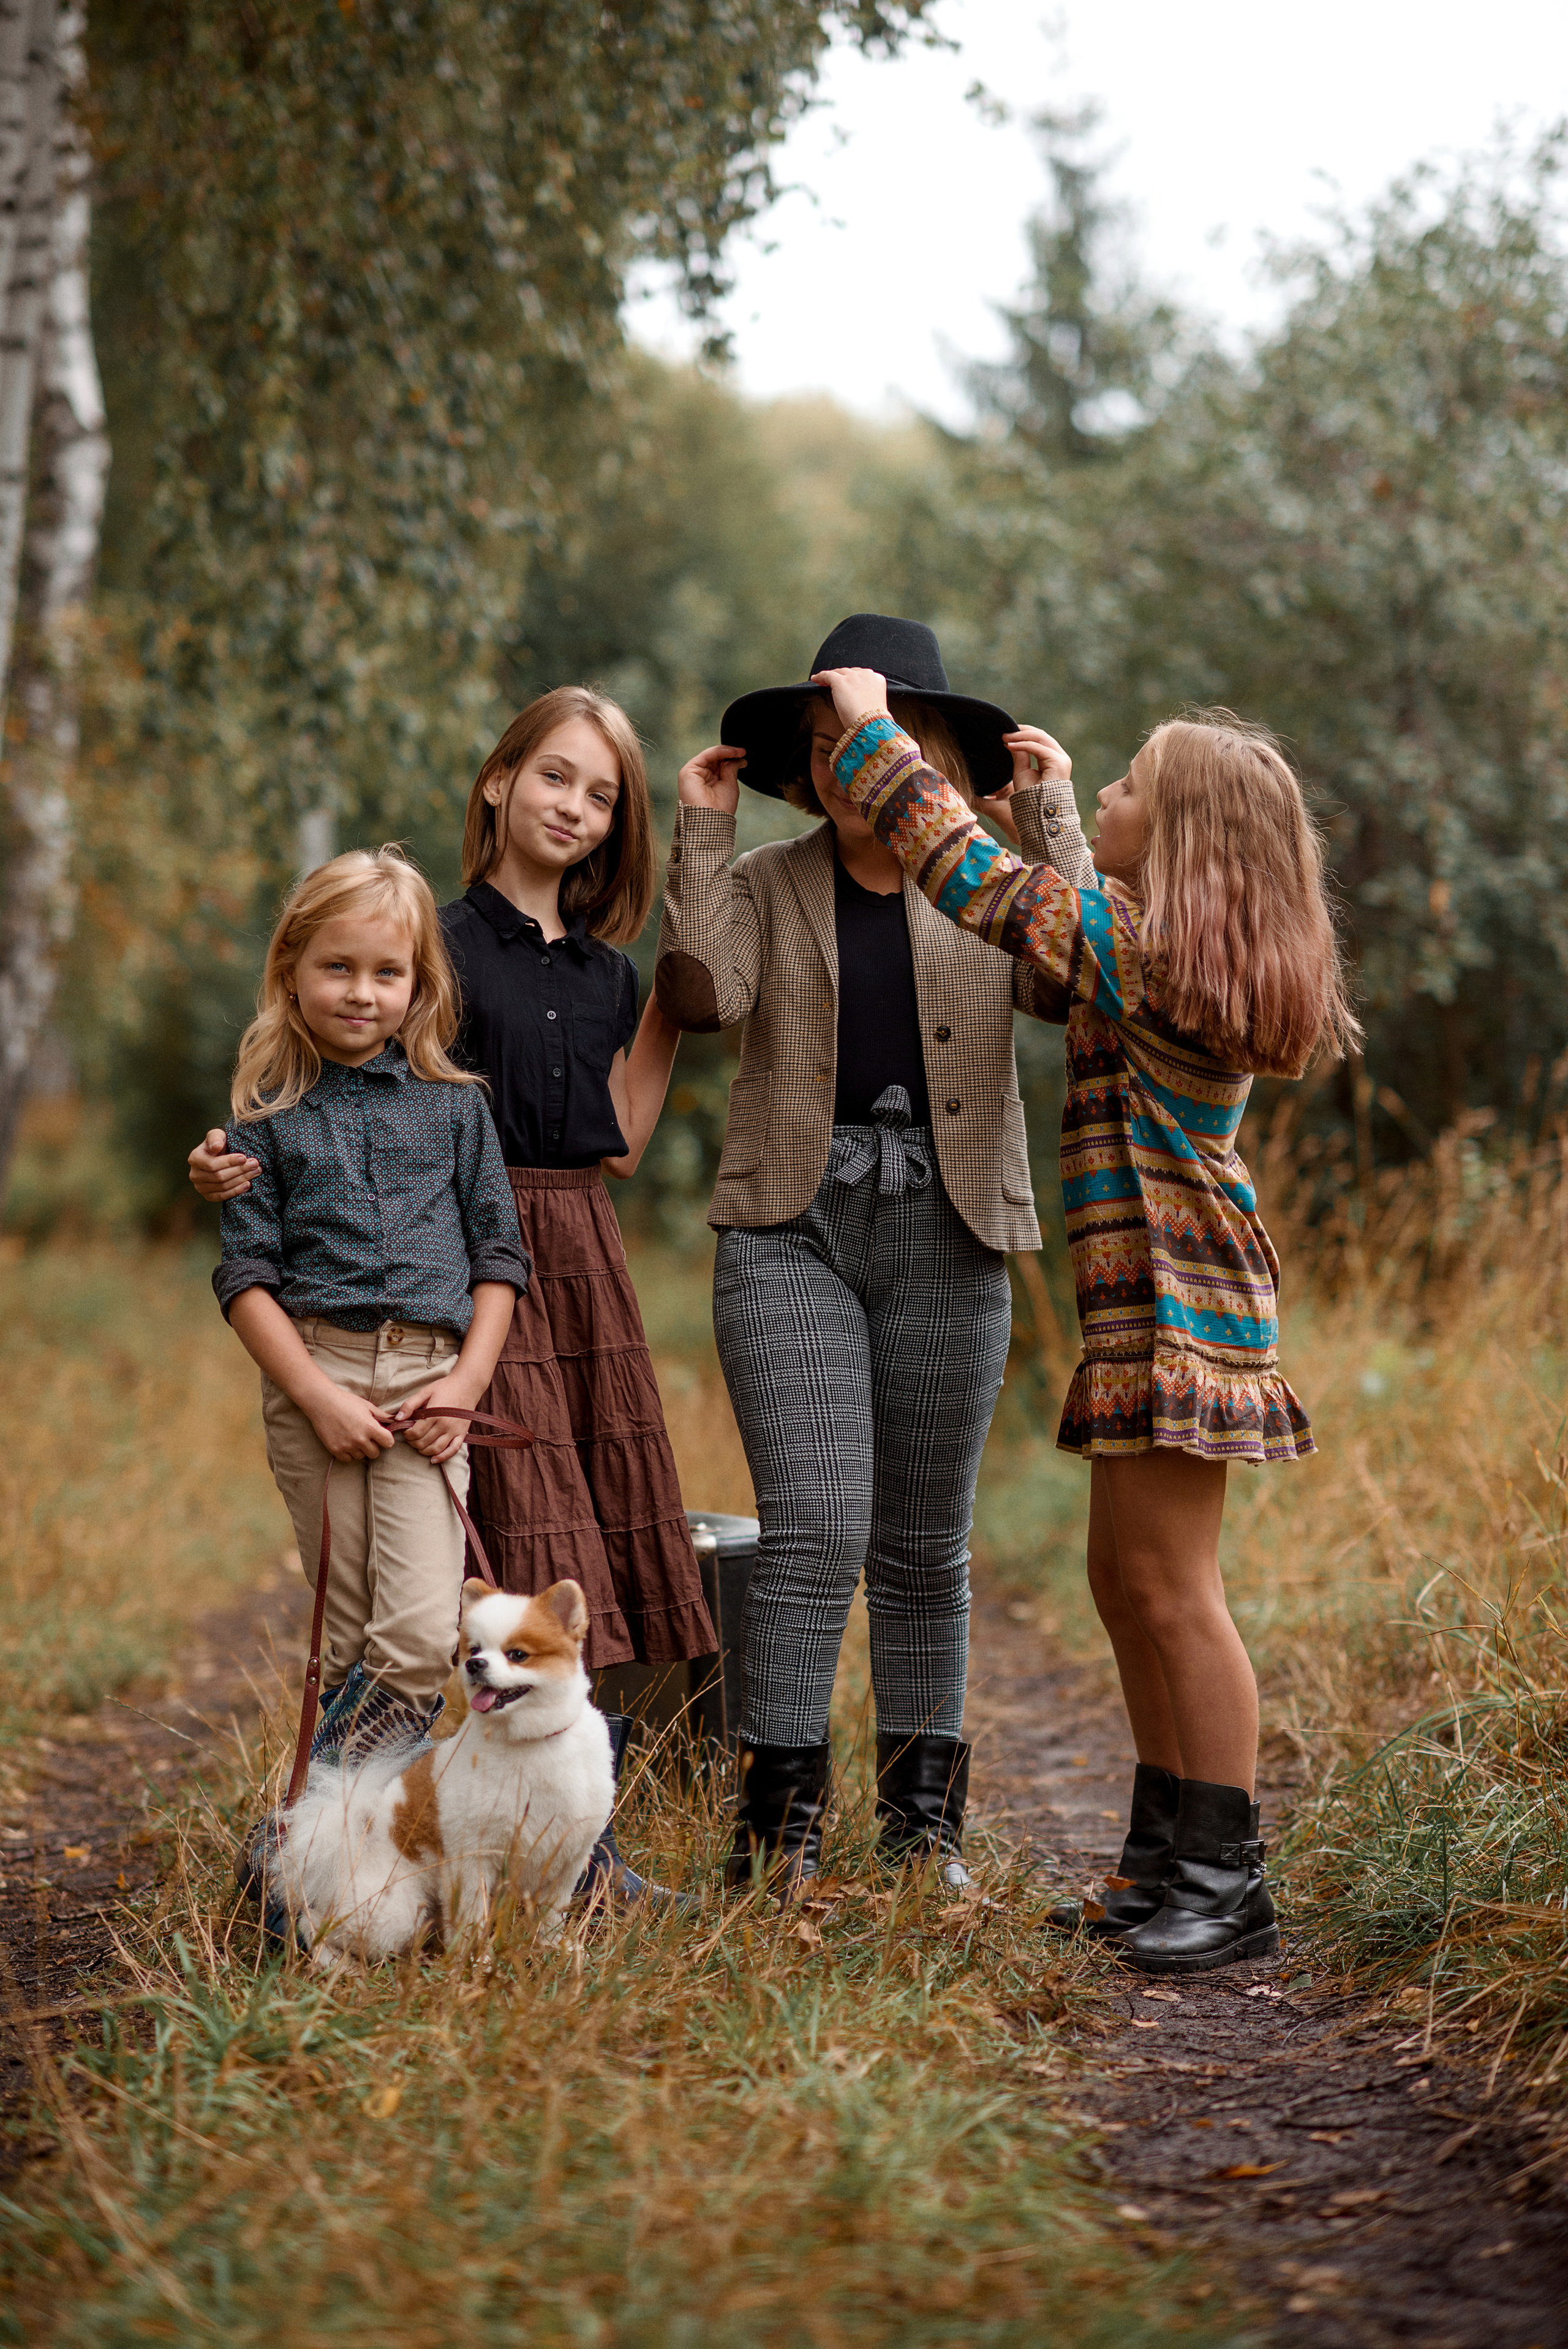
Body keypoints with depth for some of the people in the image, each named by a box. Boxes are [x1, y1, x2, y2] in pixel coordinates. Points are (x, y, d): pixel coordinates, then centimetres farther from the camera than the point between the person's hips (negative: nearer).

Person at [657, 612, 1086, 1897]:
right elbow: (701, 996, -9)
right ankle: (780, 1818, -3)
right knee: (813, 1531, -12)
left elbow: (1073, 982, -9)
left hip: (946, 1234, 1)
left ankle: (924, 1819, 18)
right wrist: (703, 835, -5)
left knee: (925, 1546, 7)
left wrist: (1044, 818, -8)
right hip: (792, 1228, -1)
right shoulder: (760, 883, 10)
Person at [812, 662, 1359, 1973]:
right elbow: (1075, 923, 37)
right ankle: (1167, 1862, 20)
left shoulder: (1143, 945, -13)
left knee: (1170, 1584, -10)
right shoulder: (1178, 953, 14)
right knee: (1127, 1582, 13)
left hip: (1173, 1293, -10)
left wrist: (872, 727, 0)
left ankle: (1229, 1888, -7)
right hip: (1159, 1291, 10)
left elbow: (965, 871, -11)